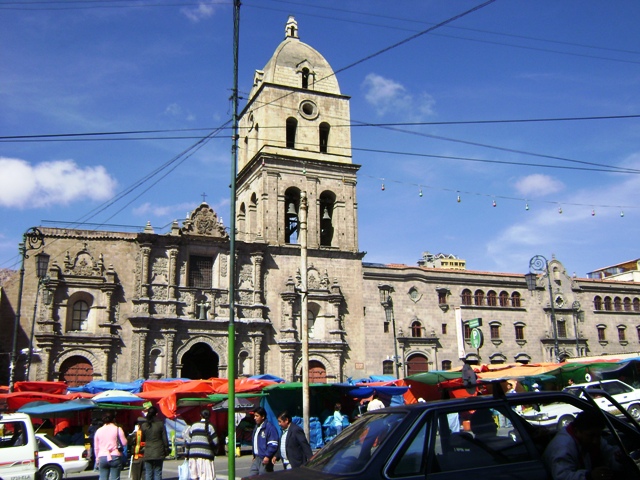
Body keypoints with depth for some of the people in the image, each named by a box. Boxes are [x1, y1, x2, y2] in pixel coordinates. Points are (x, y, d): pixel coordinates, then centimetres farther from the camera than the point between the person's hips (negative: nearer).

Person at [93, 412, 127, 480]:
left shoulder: (98, 431, 8)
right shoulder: (117, 429, -3)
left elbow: (96, 447, 12)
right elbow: (124, 442, -4)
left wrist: (97, 458, 21)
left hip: (102, 457, 3)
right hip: (115, 457, -3)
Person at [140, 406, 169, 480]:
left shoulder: (144, 425, -1)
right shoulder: (160, 424, -6)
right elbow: (165, 439, -3)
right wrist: (166, 450, 6)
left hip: (148, 453, 2)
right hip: (159, 453, -1)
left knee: (148, 473, 7)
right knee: (157, 472, 3)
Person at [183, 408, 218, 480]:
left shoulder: (194, 426, 11)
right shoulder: (210, 427, -2)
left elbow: (188, 441, 10)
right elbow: (215, 442, -4)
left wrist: (187, 454, 16)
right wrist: (214, 453, 11)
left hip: (193, 454, 5)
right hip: (205, 454, -5)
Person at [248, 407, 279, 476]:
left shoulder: (269, 428, -14)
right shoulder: (256, 427, 15)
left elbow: (273, 444, -19)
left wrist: (267, 456, -23)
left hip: (265, 459, -9)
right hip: (257, 458, 9)